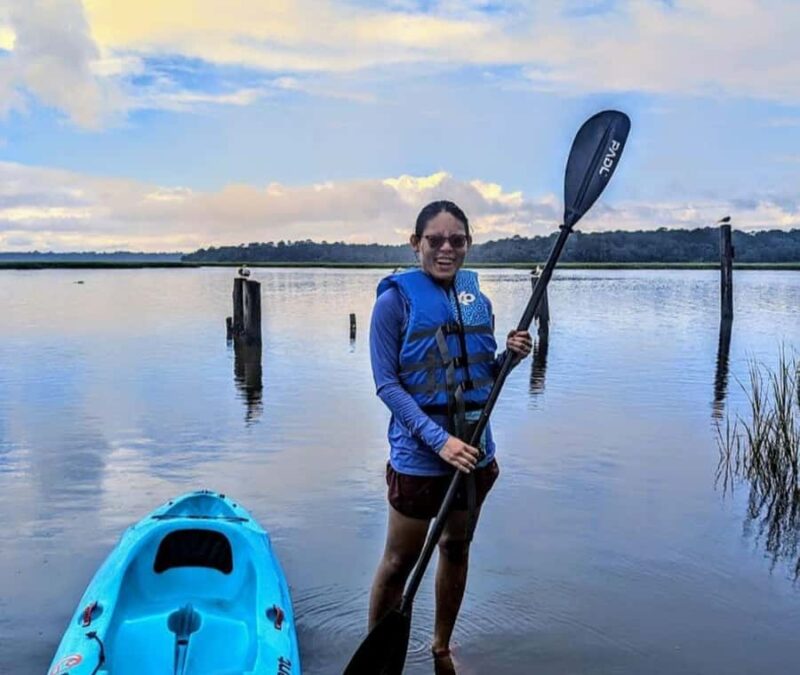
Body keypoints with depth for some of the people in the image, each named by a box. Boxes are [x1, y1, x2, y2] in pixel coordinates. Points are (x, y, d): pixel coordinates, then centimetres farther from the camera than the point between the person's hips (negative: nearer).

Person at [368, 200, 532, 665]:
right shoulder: (396, 299, -11)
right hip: (419, 454, -5)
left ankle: (442, 647, 41)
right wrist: (439, 439, -23)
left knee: (457, 548, 20)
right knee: (400, 562, 6)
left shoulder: (478, 300, 4)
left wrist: (511, 356, -9)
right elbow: (387, 384, -15)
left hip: (474, 449, 6)